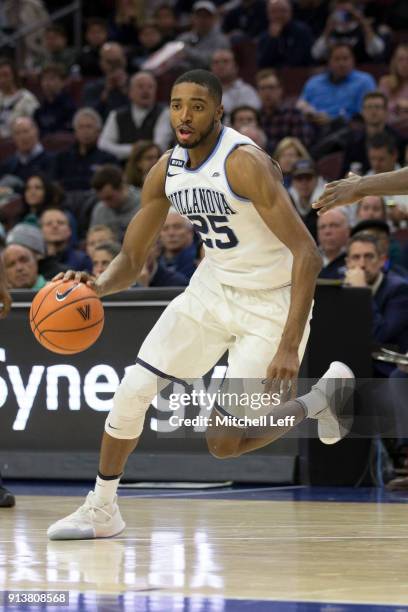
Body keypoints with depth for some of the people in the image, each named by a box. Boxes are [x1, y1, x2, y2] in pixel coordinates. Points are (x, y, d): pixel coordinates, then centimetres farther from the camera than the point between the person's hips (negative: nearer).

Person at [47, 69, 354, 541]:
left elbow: (307, 253, -29)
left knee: (224, 442, -7)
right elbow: (132, 259, 6)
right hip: (212, 289, 7)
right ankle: (101, 510, 15)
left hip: (270, 304, -7)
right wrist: (98, 286, -18)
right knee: (133, 390, -2)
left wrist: (289, 346, -34)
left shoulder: (244, 162, -25)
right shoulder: (167, 170, -3)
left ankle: (321, 397, 16)